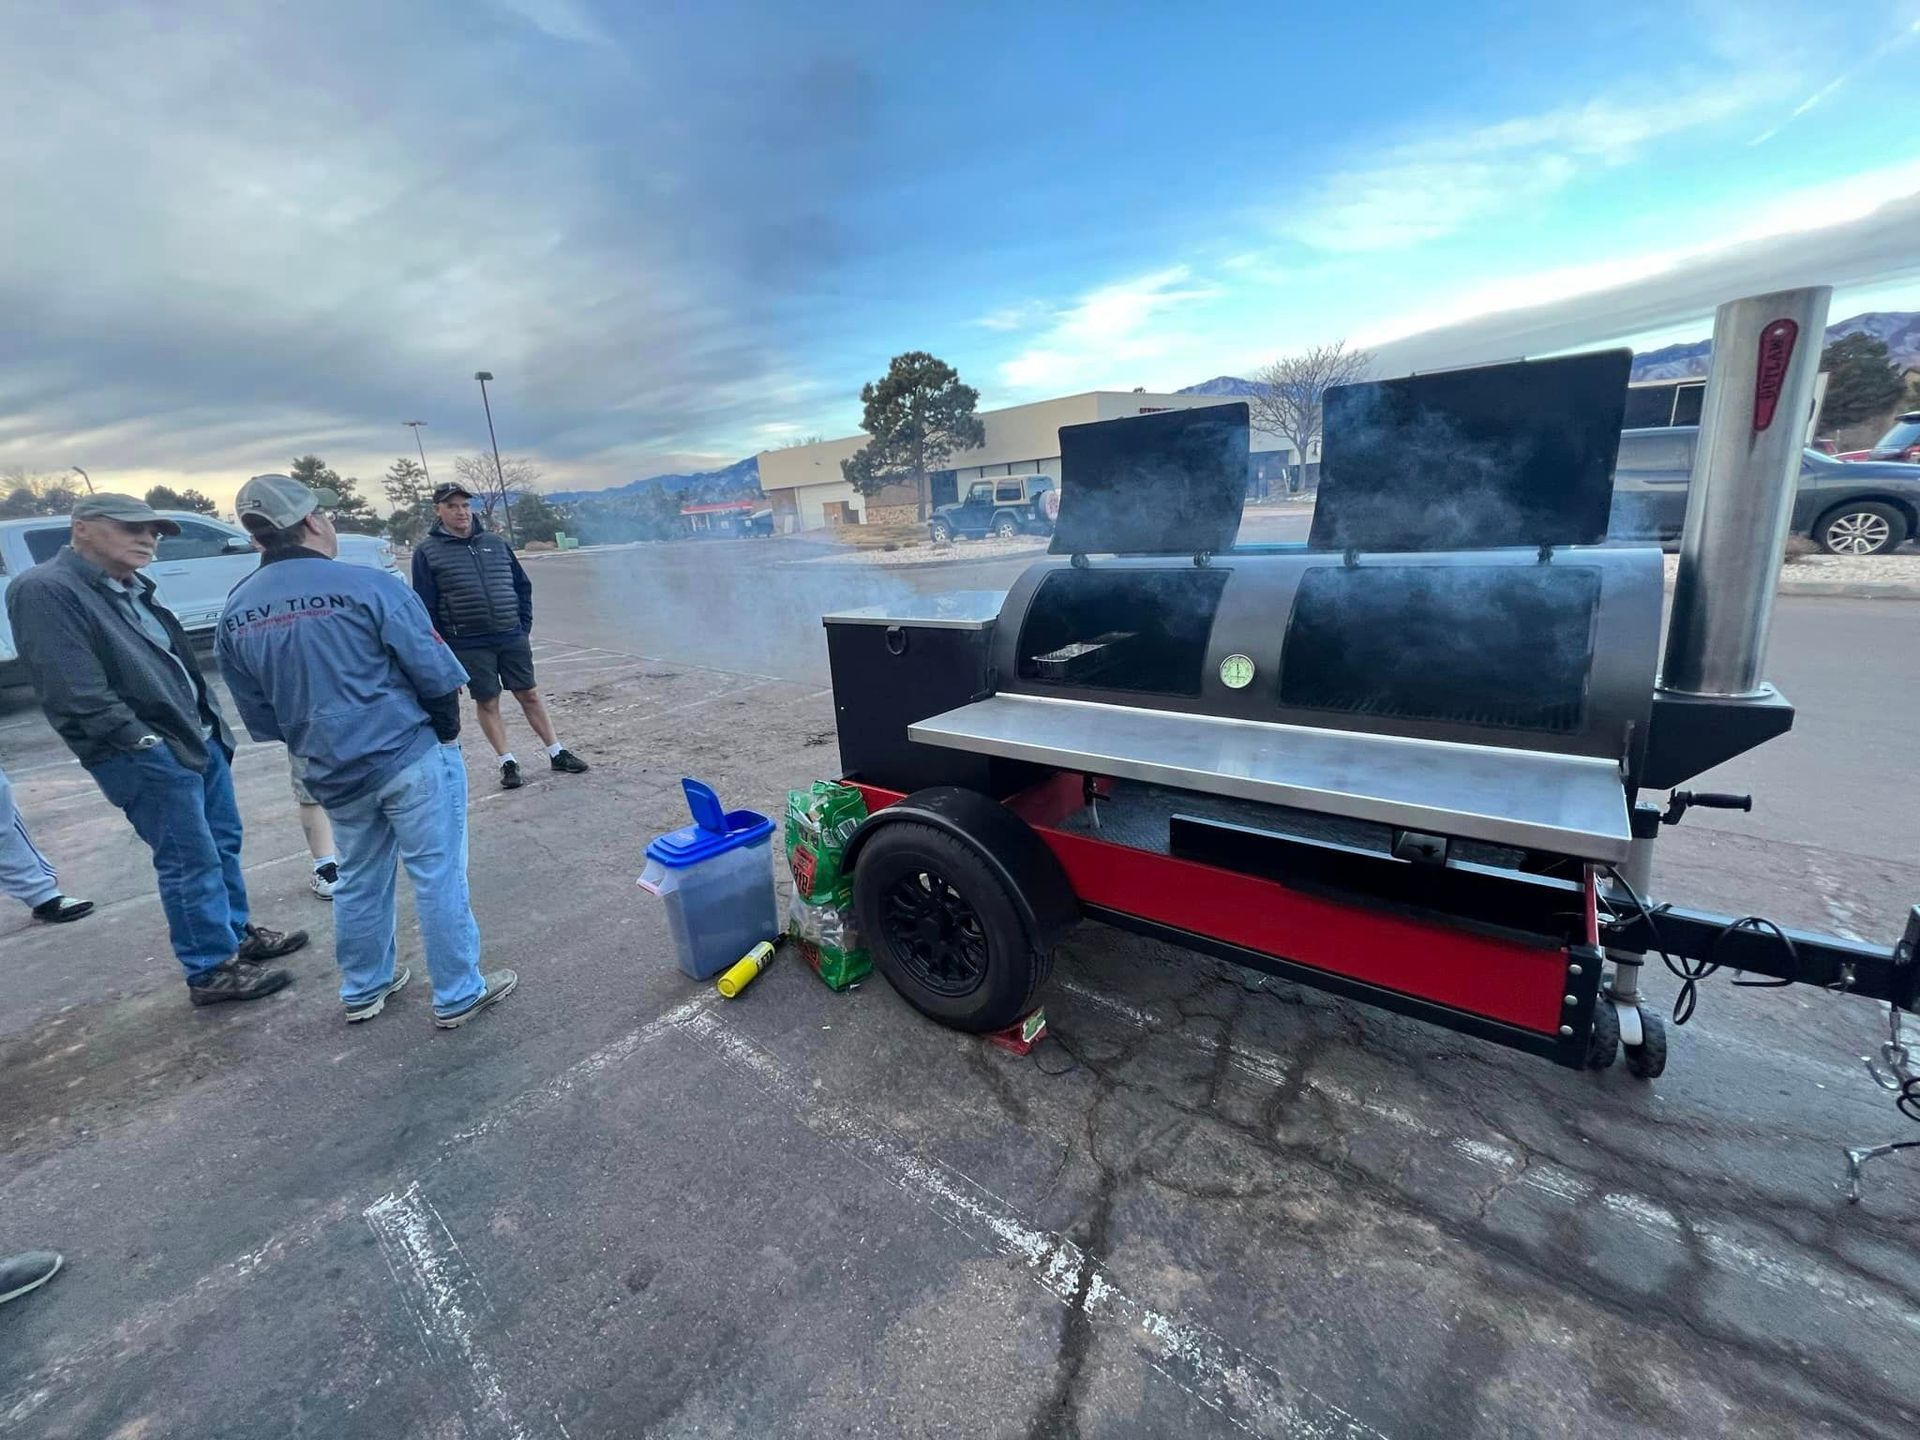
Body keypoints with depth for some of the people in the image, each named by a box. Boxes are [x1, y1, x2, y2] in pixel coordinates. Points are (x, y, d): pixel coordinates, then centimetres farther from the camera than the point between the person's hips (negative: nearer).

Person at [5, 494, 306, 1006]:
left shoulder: (132, 589, 15)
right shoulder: (44, 591, -11)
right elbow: (76, 695, -18)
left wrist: (210, 723, 13)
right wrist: (146, 742, -19)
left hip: (199, 739, 9)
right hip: (146, 756, -9)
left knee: (224, 846, 17)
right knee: (191, 862, -3)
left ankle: (237, 933, 32)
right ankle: (211, 971, 9)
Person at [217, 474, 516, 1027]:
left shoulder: (235, 612, 3)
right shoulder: (366, 585, -16)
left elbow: (258, 716, 9)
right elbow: (436, 675, -14)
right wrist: (445, 733, 2)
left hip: (334, 773, 6)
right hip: (410, 758, -6)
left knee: (359, 879, 22)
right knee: (438, 876, 4)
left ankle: (363, 990, 37)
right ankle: (459, 994, 14)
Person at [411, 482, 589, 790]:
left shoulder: (495, 542, 8)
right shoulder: (427, 552, -1)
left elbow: (522, 586, 13)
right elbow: (425, 605, -2)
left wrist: (525, 627, 7)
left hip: (512, 637, 2)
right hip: (468, 645, -2)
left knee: (529, 694, 8)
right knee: (487, 703, 5)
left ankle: (557, 753, 15)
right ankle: (507, 763, 15)